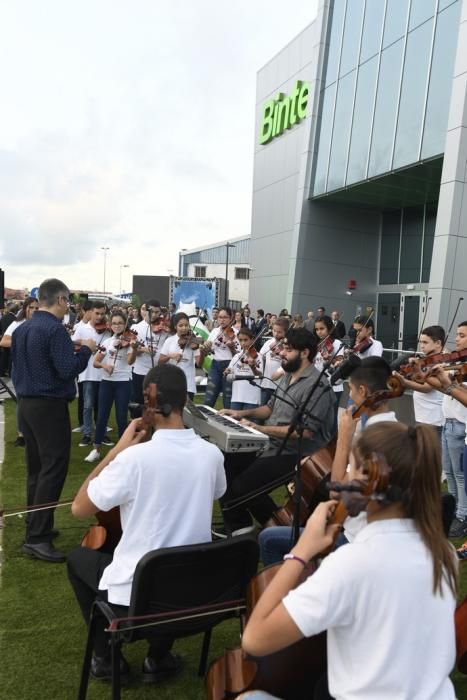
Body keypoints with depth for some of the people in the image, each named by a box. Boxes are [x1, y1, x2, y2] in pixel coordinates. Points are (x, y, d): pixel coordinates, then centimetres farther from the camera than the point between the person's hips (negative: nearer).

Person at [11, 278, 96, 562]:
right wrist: (86, 350, -8)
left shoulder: (22, 329, 11)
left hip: (27, 404, 9)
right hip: (50, 406, -9)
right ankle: (36, 537, -5)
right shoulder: (56, 329, -17)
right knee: (53, 469, -5)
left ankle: (37, 526, 23)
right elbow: (68, 370, -22)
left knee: (36, 468, 15)